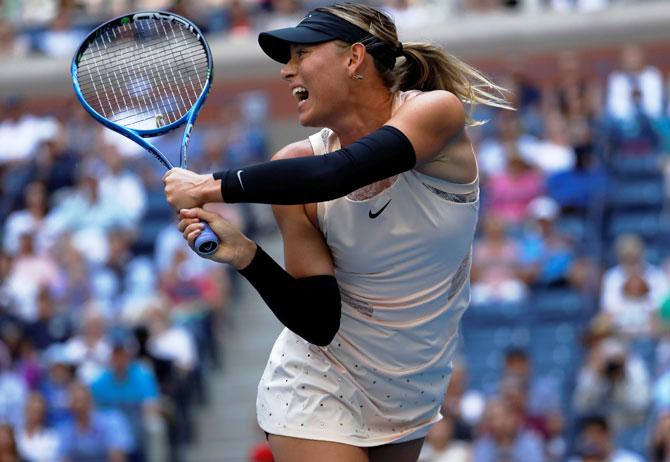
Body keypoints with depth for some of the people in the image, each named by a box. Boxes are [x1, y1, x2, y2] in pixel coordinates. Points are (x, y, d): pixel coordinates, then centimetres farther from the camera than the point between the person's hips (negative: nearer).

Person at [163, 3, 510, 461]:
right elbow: (318, 323, -15)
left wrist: (213, 186, -31)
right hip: (320, 392, -1)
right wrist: (247, 256, -29)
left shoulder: (437, 111, -17)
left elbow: (334, 175, -36)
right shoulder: (295, 167, -12)